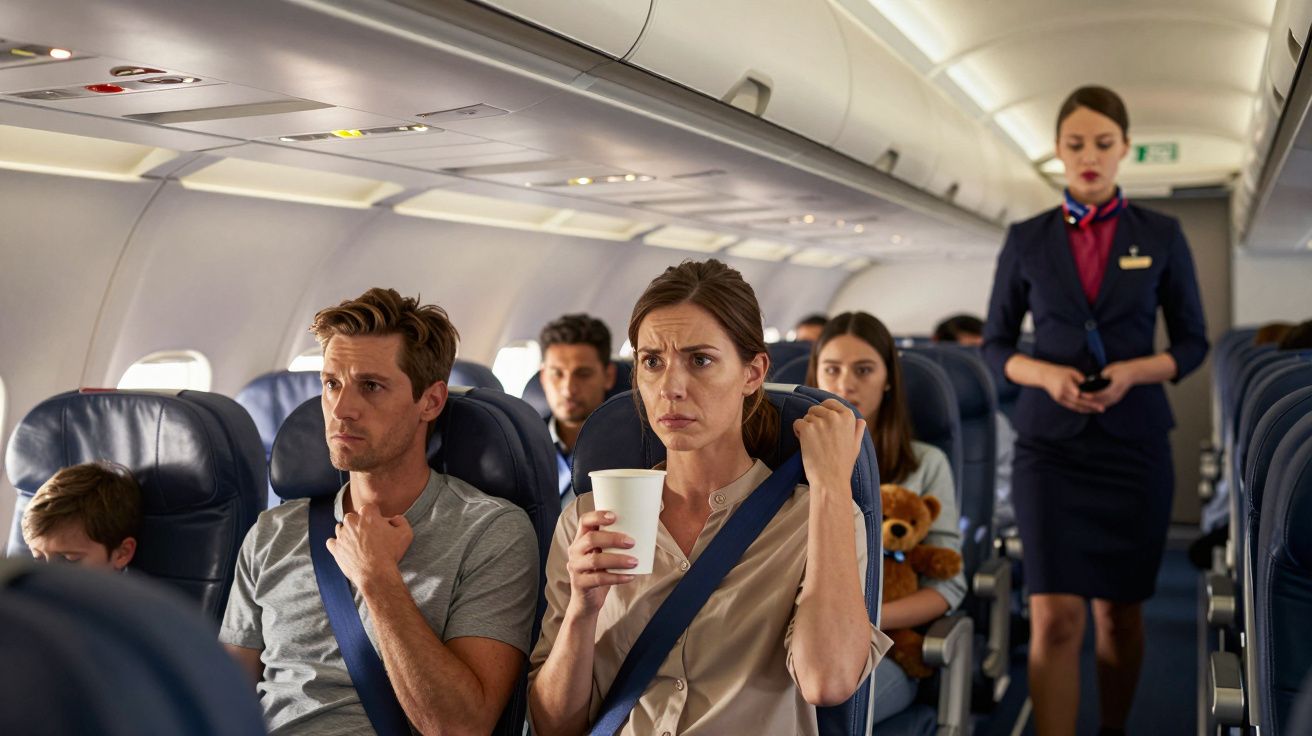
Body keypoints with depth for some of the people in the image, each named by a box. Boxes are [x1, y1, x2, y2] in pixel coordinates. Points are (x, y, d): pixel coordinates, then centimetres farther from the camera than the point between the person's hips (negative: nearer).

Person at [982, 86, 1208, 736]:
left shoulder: (1161, 235, 4)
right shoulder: (1027, 240, 4)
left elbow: (1191, 342, 7)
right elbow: (995, 345, 7)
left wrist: (1134, 371, -13)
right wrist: (1045, 374, -14)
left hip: (1134, 442, 1)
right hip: (1050, 443, -1)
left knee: (1119, 613, 11)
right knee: (1055, 617, -10)